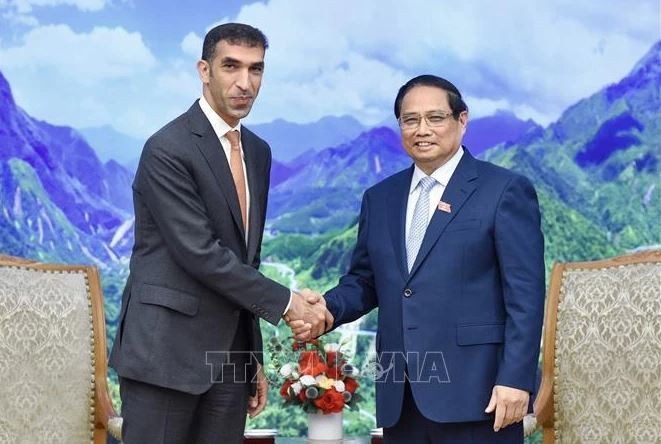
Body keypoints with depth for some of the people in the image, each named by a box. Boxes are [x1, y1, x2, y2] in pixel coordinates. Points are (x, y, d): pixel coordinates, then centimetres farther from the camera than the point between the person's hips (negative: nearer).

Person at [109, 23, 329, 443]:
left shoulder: (258, 152, 13)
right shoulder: (168, 149, -12)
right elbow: (200, 253, -18)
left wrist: (254, 358, 16)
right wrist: (286, 301, -12)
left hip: (228, 357, 7)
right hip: (165, 351, -7)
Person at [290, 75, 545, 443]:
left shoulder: (506, 191, -2)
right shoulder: (380, 198, 14)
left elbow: (525, 294, -7)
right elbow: (364, 282, 17)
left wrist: (515, 380, -14)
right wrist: (327, 309, -4)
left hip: (475, 394, -5)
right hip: (400, 397, 5)